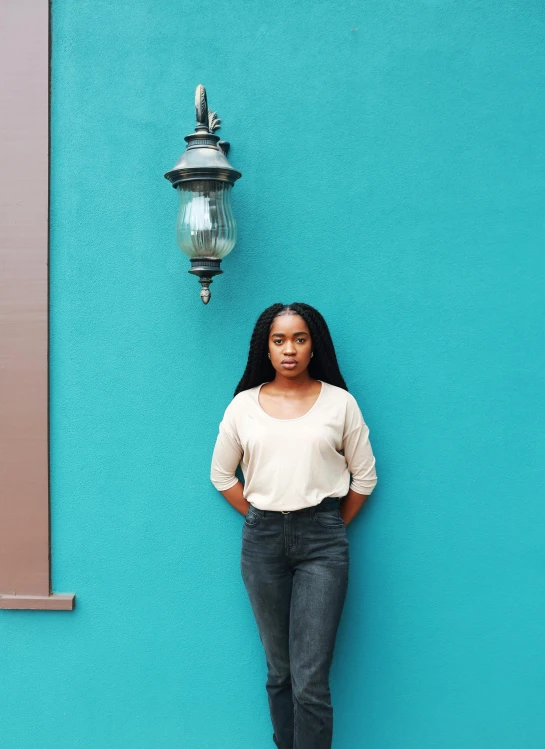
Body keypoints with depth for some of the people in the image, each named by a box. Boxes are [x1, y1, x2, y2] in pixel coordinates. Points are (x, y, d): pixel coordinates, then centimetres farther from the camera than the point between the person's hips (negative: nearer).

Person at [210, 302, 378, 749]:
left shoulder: (339, 402, 0)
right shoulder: (244, 404, 4)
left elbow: (364, 476, 6)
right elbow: (221, 473, 13)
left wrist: (334, 528, 6)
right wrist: (260, 520, 7)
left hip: (321, 542, -2)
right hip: (262, 540, 2)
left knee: (311, 682, -5)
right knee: (279, 674, 12)